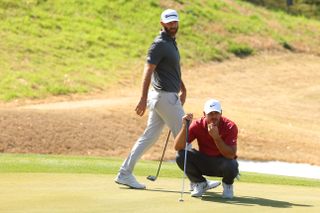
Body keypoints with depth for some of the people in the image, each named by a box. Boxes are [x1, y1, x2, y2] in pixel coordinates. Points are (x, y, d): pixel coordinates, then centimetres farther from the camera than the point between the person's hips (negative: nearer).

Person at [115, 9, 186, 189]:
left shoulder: (171, 42, 15)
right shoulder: (160, 44, -14)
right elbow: (148, 70, -19)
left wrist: (183, 90, 26)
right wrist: (144, 99, -23)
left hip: (170, 95, 9)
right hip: (165, 97, -9)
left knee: (149, 137, 10)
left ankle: (125, 174, 11)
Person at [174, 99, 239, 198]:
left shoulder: (230, 127, -19)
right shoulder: (197, 125, -14)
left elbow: (231, 155, -30)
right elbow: (178, 147, -21)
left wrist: (216, 137, -41)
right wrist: (184, 127, -36)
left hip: (222, 162, -2)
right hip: (203, 163, 2)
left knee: (231, 166, -37)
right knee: (181, 156, -23)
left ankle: (227, 185, 2)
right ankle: (200, 183, 4)